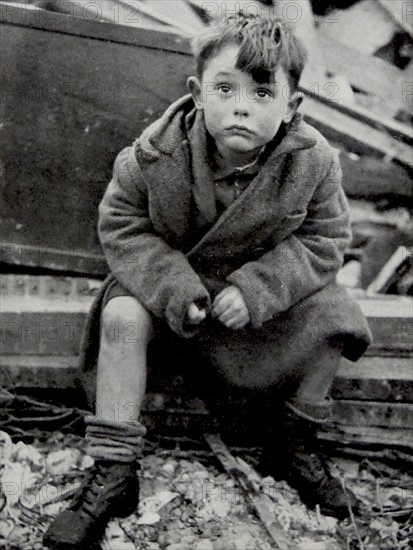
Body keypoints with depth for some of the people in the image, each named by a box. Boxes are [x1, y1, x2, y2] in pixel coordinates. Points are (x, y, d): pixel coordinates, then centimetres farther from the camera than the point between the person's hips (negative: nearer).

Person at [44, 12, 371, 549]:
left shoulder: (313, 160, -22)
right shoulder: (155, 153, -25)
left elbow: (325, 238, -13)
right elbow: (122, 225, -14)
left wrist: (255, 290, -27)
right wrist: (173, 287, -29)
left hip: (265, 282, 1)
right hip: (168, 276, -1)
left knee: (330, 314, -19)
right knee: (121, 316, -27)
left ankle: (293, 444, 5)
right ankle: (115, 474, -15)